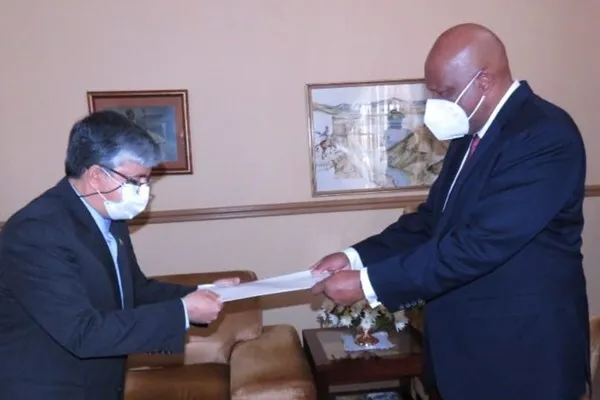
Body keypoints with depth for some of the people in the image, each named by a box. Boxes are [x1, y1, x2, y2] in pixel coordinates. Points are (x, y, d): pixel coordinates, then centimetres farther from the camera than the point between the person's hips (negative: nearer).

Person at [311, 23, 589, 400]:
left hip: (524, 348, -8)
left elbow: (480, 244, -28)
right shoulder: (472, 133, 7)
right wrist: (356, 256, -4)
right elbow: (433, 218, 9)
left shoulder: (545, 135, -21)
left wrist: (367, 283, -25)